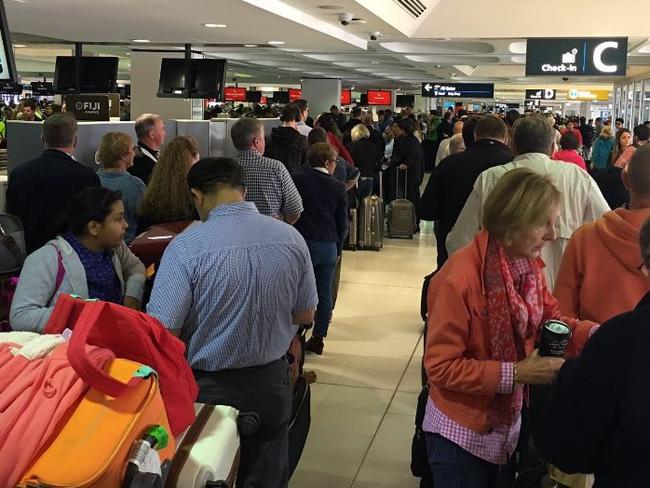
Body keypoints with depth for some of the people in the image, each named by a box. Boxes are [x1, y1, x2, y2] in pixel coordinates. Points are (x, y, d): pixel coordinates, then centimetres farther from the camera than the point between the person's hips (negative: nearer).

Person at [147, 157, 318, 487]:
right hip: (271, 384, 3)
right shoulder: (291, 238, -8)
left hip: (208, 388, -3)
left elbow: (163, 332, -18)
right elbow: (305, 315, 3)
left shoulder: (185, 246, -20)